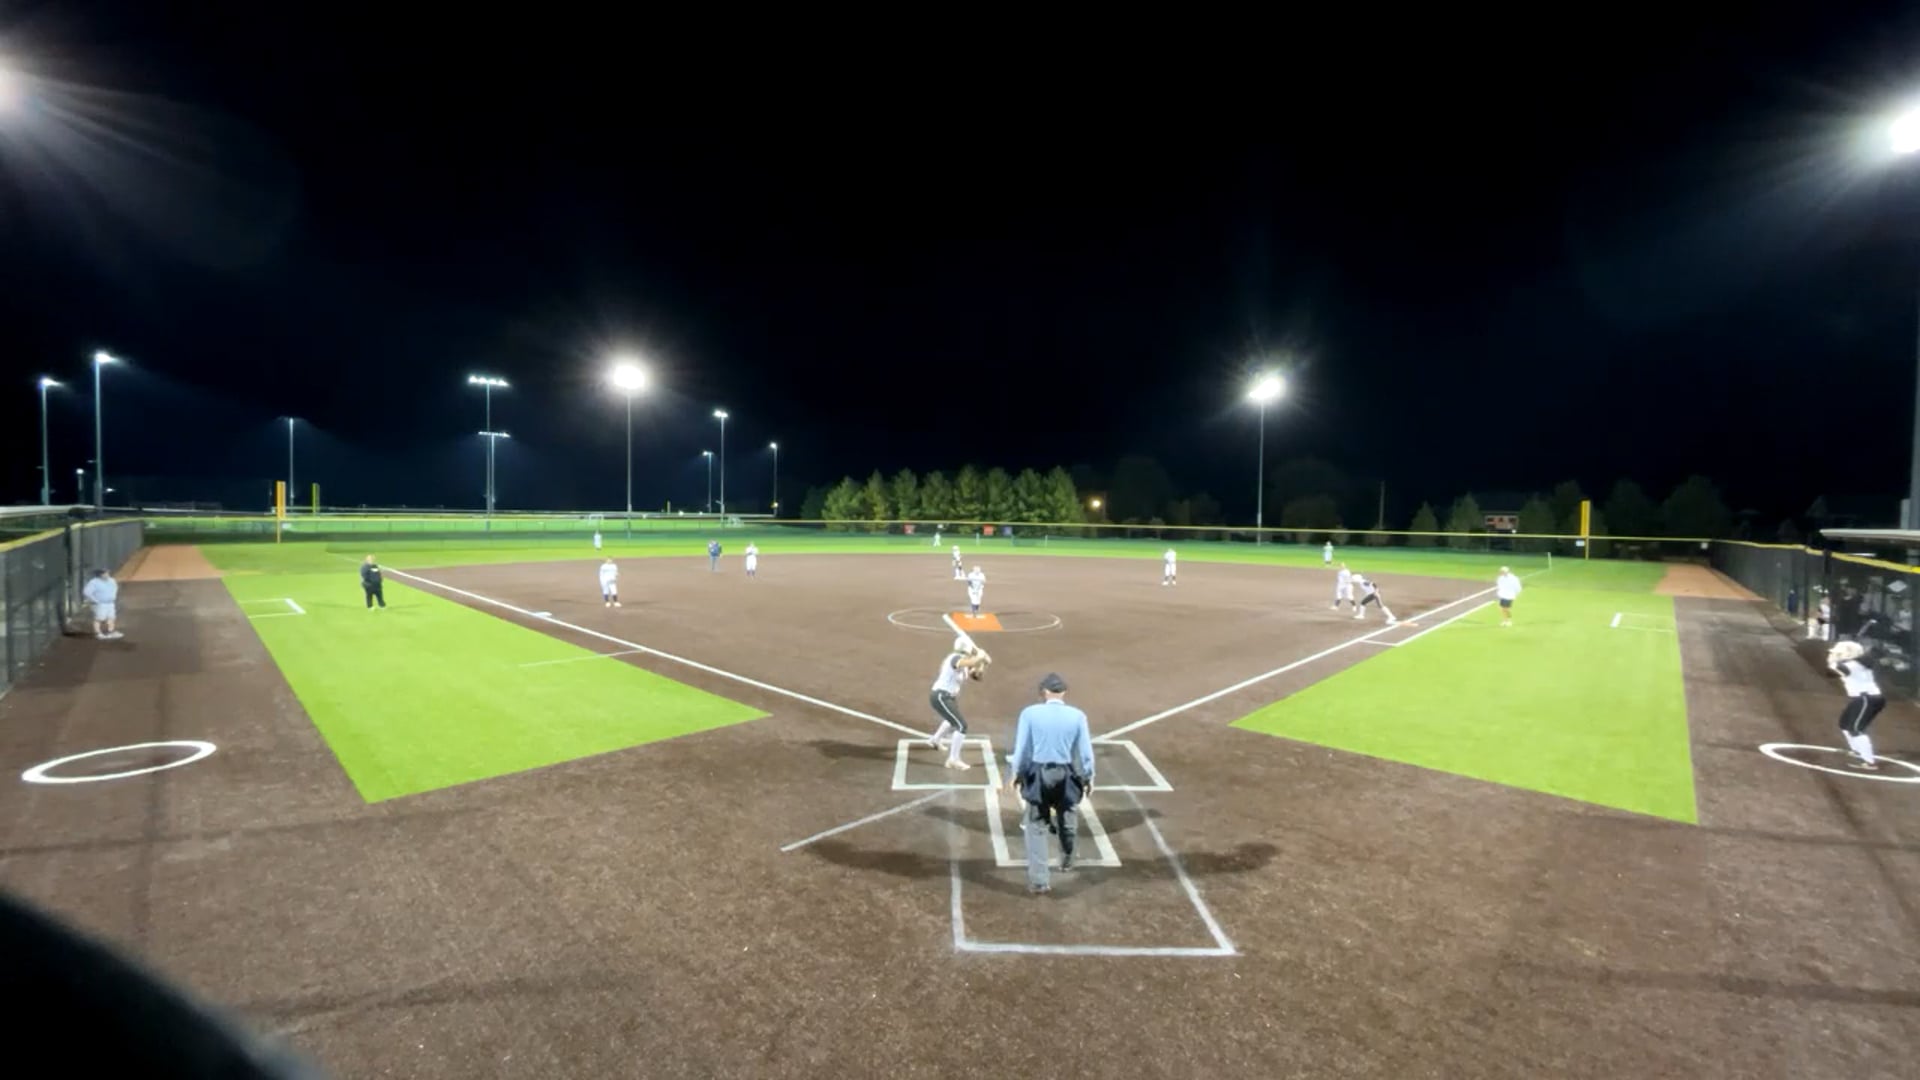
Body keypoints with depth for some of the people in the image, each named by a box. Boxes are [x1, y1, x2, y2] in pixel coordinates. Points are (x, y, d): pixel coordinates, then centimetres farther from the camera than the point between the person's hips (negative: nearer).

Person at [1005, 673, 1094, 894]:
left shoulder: (1030, 713, -10)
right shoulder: (1077, 716, -7)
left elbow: (1021, 748, -4)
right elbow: (1085, 751, -2)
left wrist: (1015, 773, 9)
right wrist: (1089, 777, 11)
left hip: (1037, 774, -2)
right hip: (1065, 775, 2)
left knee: (1036, 827, 10)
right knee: (1065, 819, 26)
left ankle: (1038, 879, 8)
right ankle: (1067, 860, 48)